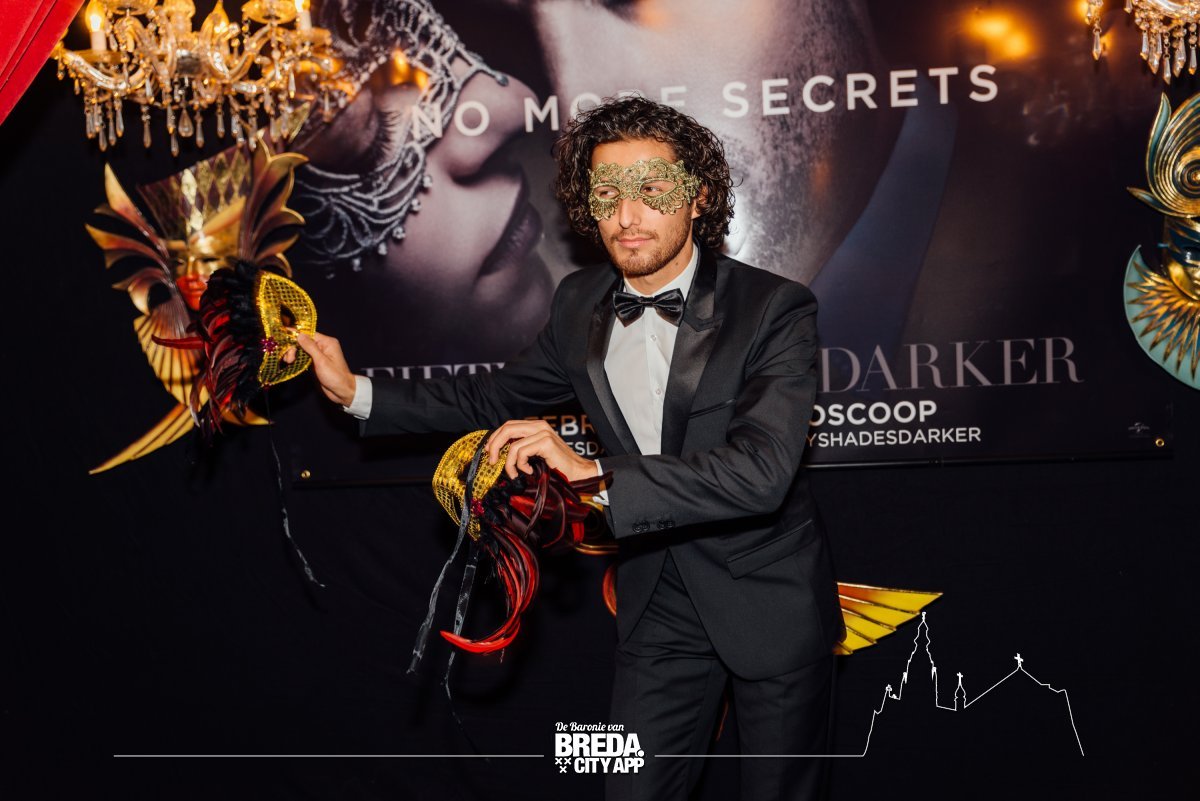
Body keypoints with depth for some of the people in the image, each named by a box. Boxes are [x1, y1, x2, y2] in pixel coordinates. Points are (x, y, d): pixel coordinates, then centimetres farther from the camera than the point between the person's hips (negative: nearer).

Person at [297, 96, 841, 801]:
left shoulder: (776, 309, -19)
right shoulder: (582, 303, -2)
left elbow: (761, 474, -32)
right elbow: (499, 398, 14)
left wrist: (596, 476, -36)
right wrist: (359, 392, 8)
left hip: (771, 603, -4)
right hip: (661, 604, 4)